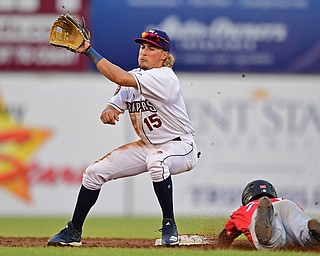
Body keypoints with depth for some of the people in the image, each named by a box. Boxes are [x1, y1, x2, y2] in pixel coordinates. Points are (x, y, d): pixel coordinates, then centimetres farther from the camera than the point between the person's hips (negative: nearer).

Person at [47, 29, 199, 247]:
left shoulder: (164, 77, -25)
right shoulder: (133, 78, 1)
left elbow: (120, 77, -35)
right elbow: (114, 105, 3)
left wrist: (89, 50, -29)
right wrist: (108, 112, -22)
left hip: (180, 146, -8)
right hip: (148, 146, 8)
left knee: (156, 160, -42)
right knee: (95, 172, 2)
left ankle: (169, 226, -28)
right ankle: (73, 232, 16)